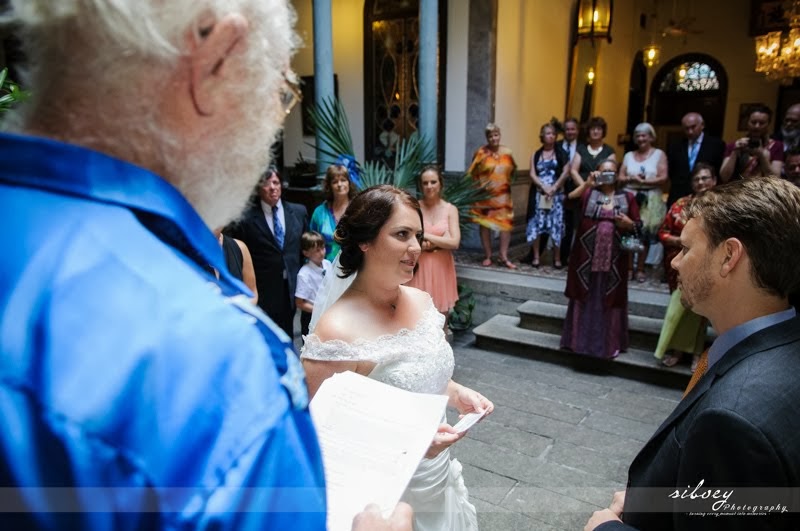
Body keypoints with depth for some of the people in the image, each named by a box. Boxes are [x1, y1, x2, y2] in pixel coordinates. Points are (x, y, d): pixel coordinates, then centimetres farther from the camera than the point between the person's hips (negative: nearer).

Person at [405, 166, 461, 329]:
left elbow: (454, 242, -9)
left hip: (441, 268, 1)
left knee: (441, 320, 9)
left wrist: (426, 236, -10)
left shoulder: (450, 209, 1)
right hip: (419, 267, -1)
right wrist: (440, 242, -14)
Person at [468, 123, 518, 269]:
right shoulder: (481, 153, -7)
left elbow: (512, 170, 19)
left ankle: (503, 257, 9)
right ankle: (488, 256, 16)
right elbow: (472, 174, -3)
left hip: (503, 195, 3)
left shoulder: (507, 152, 3)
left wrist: (506, 182, 13)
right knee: (485, 225, 5)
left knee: (506, 224, 0)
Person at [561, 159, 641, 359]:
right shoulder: (588, 193, 3)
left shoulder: (627, 197, 8)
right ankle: (581, 338, 20)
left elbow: (638, 226, 10)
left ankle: (610, 343, 21)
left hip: (614, 260, 1)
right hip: (587, 258, -1)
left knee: (610, 300, 8)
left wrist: (629, 224, -10)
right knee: (585, 298, 8)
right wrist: (587, 183, -20)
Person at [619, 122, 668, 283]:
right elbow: (621, 177, 8)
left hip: (651, 200, -2)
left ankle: (640, 269, 6)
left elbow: (663, 178, -5)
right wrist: (631, 179, -11)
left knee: (645, 234, -1)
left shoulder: (659, 154, 4)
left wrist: (643, 181, -13)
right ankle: (628, 267, 4)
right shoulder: (629, 155, 13)